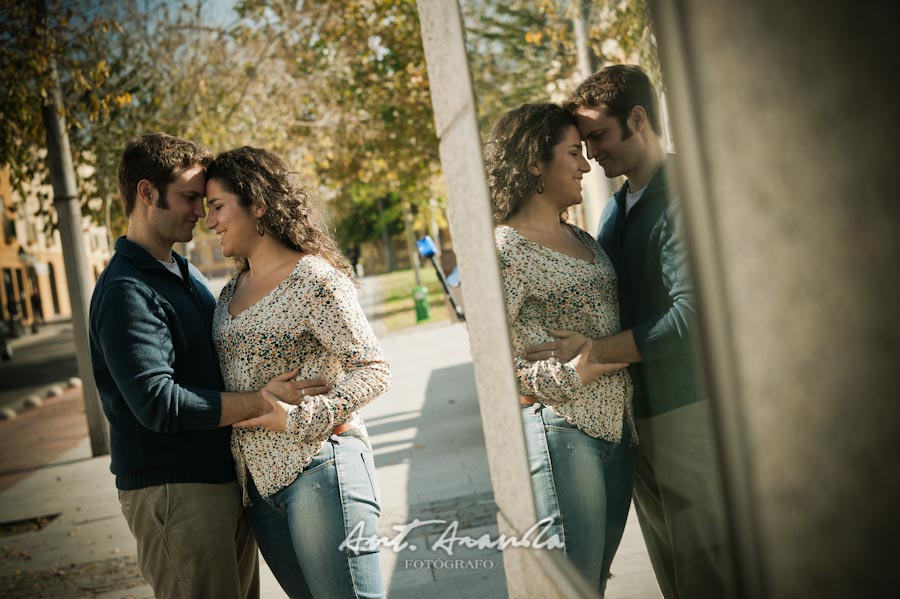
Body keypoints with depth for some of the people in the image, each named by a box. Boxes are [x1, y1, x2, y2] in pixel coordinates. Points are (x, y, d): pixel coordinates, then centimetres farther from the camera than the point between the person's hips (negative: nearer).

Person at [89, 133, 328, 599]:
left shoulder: (187, 274, 16)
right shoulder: (126, 291, -16)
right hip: (174, 493, -9)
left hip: (224, 482, 9)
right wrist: (263, 402, -21)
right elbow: (158, 404, -24)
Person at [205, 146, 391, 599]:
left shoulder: (313, 279, -9)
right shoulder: (232, 292, 15)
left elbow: (374, 373, -14)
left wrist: (297, 419, -19)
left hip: (317, 470, -7)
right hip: (256, 485, 8)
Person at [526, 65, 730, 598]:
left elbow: (691, 315, -22)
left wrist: (590, 350, -19)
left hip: (688, 409, -8)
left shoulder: (682, 197, -13)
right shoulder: (616, 209, 14)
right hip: (638, 415, 8)